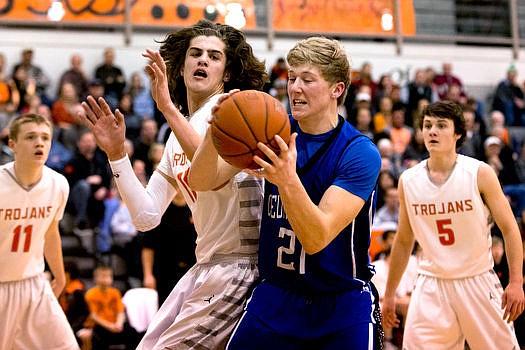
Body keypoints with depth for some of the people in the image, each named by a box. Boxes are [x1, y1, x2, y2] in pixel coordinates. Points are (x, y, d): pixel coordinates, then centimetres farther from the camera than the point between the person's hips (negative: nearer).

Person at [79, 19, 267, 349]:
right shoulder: (177, 138, 14)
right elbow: (147, 216, 8)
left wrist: (168, 106, -31)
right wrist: (116, 153, 1)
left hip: (240, 264, -8)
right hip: (206, 266, 8)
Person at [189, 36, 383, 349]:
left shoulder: (361, 153, -16)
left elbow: (317, 238, -26)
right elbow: (201, 182, -8)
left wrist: (287, 180, -42)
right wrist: (215, 134, -28)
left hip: (343, 303, -3)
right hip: (275, 296, 4)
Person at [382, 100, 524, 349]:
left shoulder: (480, 173, -7)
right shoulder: (408, 180, 1)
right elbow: (403, 241, 12)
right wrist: (389, 294, 13)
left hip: (478, 281, -2)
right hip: (431, 284, 2)